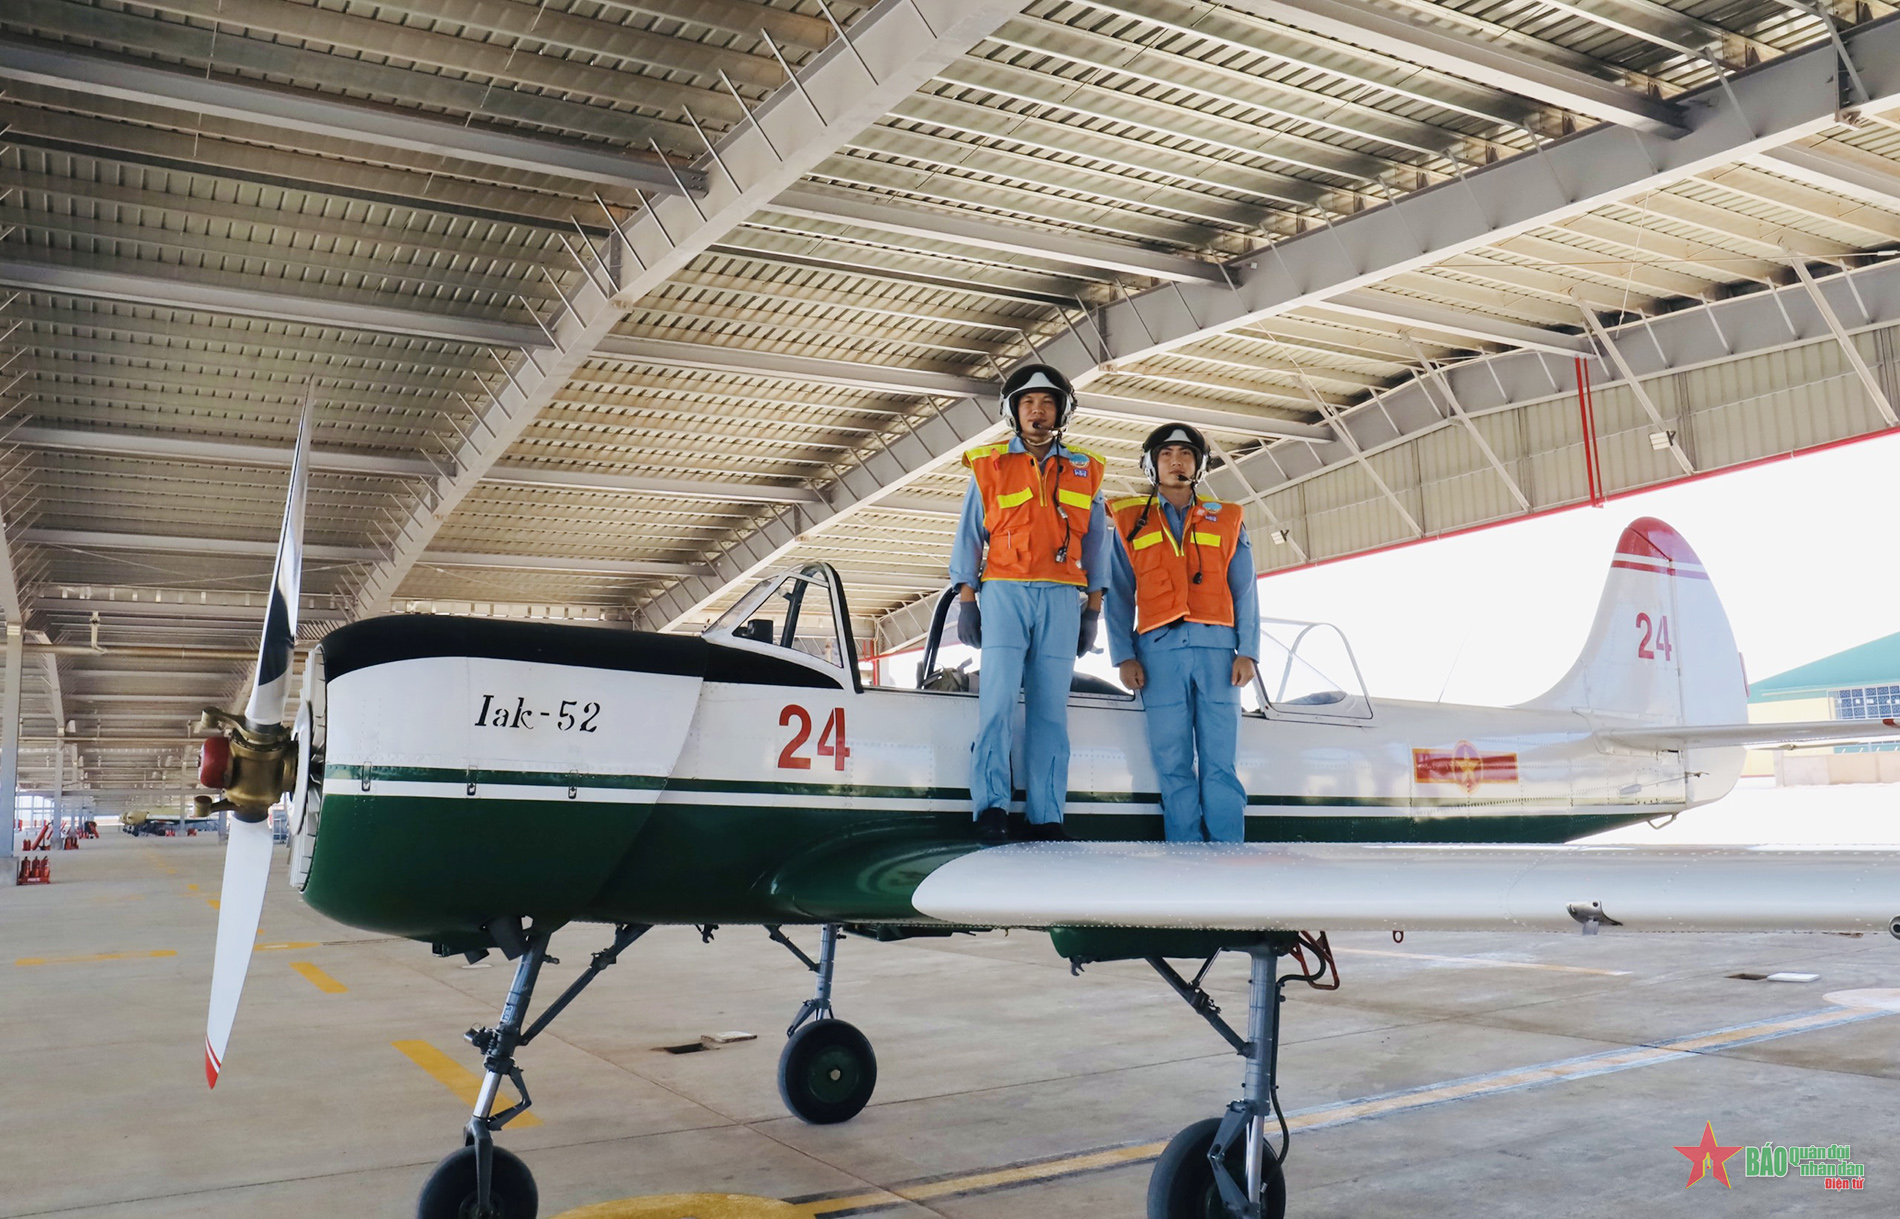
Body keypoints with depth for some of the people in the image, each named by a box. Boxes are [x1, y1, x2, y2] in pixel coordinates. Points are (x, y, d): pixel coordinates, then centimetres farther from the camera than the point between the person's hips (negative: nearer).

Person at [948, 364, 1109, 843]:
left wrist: (1093, 609, 10)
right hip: (1004, 591, -1)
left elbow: (1095, 545, 15)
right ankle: (991, 805, -8)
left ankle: (1046, 817, 1)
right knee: (998, 700, -12)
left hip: (1062, 598, 1)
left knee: (1051, 709, -1)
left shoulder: (1084, 471, 14)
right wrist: (966, 600, 2)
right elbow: (969, 537, 10)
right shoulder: (988, 466, 10)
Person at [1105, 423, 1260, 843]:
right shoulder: (1131, 523, 15)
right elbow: (1119, 598, 10)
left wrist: (1247, 651, 0)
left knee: (1219, 760, -4)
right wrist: (1124, 657, -1)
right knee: (1172, 761, -3)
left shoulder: (1227, 521, 17)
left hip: (1216, 647, 0)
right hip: (1159, 650, 0)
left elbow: (1245, 594, 12)